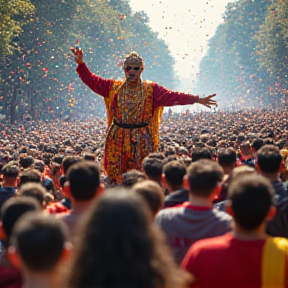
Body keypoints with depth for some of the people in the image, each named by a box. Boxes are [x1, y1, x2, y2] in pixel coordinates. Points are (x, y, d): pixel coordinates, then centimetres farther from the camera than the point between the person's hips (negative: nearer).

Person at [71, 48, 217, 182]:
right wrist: (81, 64, -3)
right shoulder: (113, 87, 8)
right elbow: (92, 81, 8)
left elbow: (173, 97, -5)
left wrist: (197, 99, -14)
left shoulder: (151, 89, 3)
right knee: (115, 176, 1)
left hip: (141, 141, -1)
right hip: (117, 138, 1)